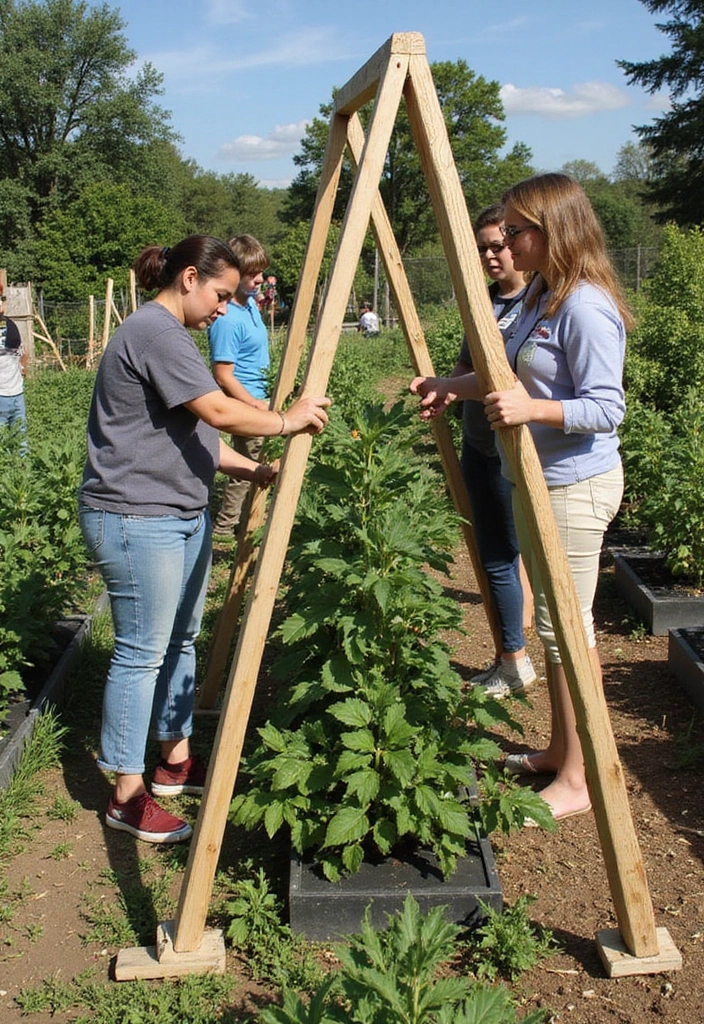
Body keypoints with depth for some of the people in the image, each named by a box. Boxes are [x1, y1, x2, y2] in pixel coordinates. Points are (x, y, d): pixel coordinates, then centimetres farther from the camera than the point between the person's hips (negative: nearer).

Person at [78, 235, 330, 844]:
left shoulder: (170, 335, 18)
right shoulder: (155, 331, -16)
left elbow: (196, 434, 17)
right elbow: (219, 411, -24)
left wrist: (254, 471, 7)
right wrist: (287, 421, -11)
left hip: (183, 514, 11)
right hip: (136, 518, -11)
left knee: (180, 641, 16)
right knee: (142, 653, -3)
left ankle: (176, 759, 29)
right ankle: (128, 794, 8)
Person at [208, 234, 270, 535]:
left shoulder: (250, 302, 4)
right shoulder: (227, 320, -25)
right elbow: (223, 376, -24)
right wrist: (256, 405, -24)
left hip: (258, 399, 9)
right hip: (246, 405, -9)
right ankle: (222, 530, 13)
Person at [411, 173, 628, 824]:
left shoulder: (586, 306, -18)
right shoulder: (541, 296, 11)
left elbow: (607, 408, -21)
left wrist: (534, 407, -34)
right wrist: (456, 387, 16)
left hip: (575, 485, -10)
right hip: (536, 479, 10)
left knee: (568, 626, -2)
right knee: (553, 622, 17)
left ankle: (577, 782, 11)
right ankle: (558, 752, 31)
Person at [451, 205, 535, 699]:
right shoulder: (486, 301, 13)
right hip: (478, 444, 8)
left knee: (501, 558, -1)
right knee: (490, 555, 12)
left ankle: (515, 663, 16)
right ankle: (507, 658, 25)